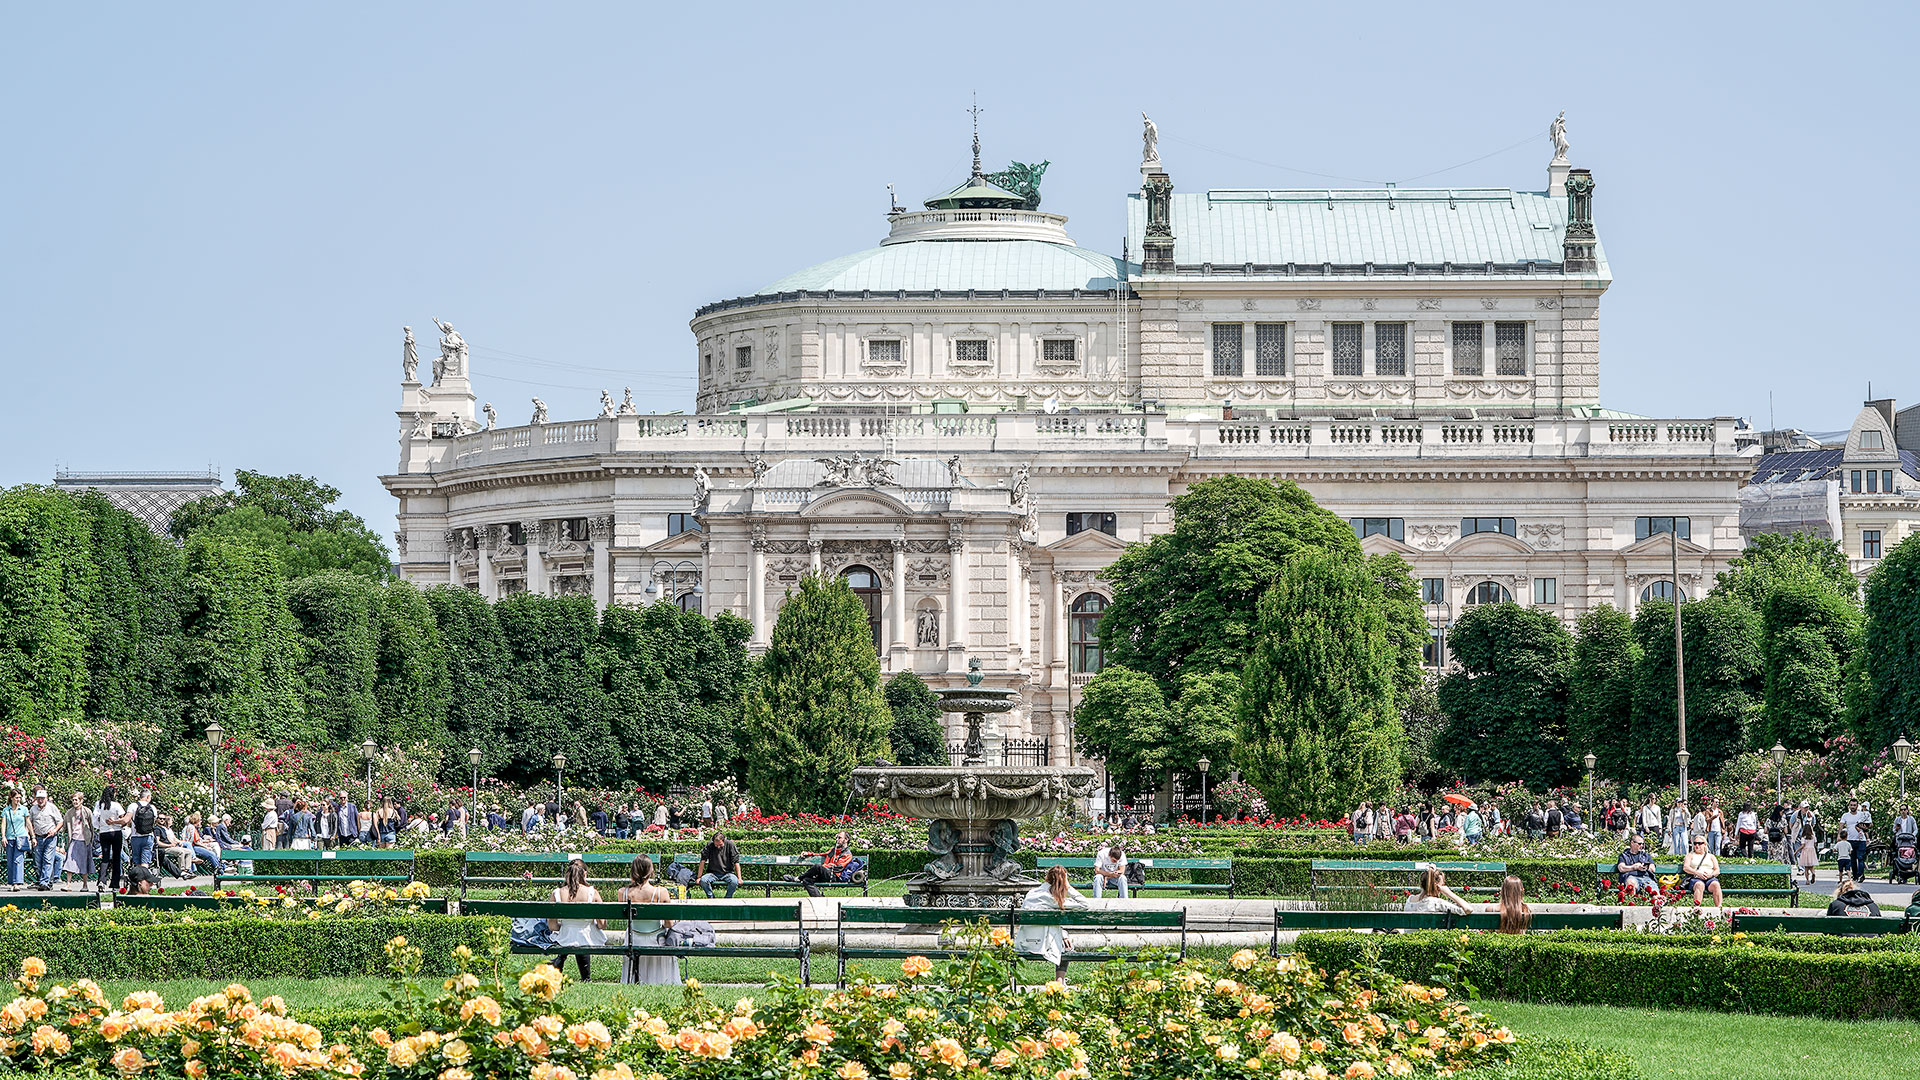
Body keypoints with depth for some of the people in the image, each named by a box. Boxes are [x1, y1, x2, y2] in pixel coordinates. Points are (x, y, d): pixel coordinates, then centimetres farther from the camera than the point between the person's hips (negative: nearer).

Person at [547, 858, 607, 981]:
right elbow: (602, 925, -13)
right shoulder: (593, 893, -18)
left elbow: (552, 926, -10)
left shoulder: (557, 894, -16)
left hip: (564, 942, 1)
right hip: (588, 942, -1)